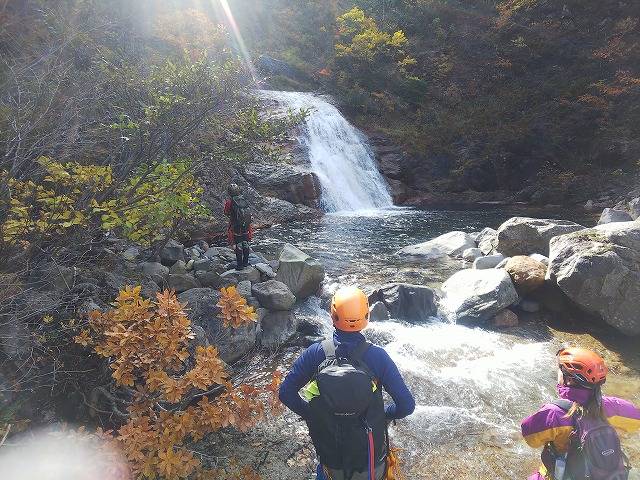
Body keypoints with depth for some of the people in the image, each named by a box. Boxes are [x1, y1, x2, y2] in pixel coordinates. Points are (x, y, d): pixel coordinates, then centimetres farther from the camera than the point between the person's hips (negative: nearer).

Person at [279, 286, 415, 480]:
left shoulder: (316, 353, -19)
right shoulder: (377, 356, -22)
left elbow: (286, 393, -13)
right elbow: (407, 405, -18)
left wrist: (310, 414, 1)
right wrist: (383, 414, 0)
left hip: (330, 453, 1)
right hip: (370, 455, 0)